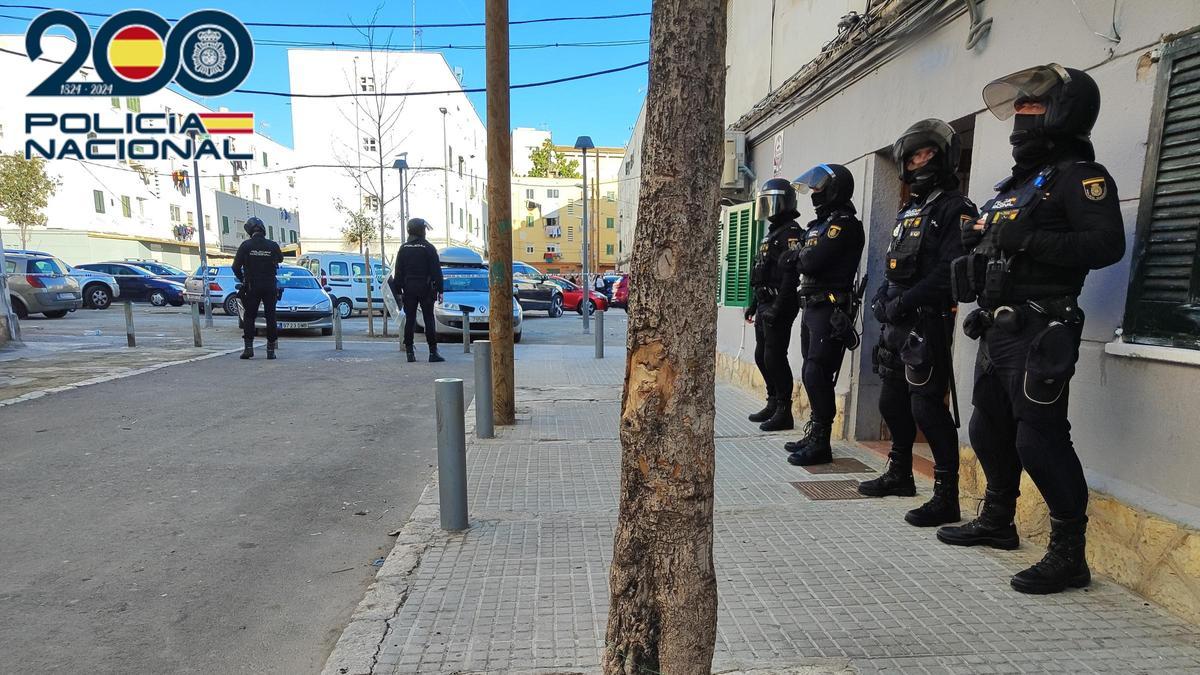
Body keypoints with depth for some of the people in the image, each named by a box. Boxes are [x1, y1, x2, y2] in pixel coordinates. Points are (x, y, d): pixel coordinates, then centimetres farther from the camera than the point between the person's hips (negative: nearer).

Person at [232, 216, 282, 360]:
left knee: (249, 317, 9)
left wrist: (242, 279, 12)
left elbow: (235, 266, -4)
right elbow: (280, 259, 15)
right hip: (270, 286, 1)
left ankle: (248, 347, 2)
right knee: (271, 317, 6)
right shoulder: (273, 245, -4)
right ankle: (271, 349, 6)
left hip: (252, 287, -1)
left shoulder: (246, 245, -7)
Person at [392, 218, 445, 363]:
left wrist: (398, 291, 9)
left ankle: (410, 352, 6)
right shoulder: (428, 248, -4)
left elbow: (398, 272, 7)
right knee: (429, 319, -1)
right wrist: (439, 289, -4)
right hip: (425, 289, -3)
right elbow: (436, 271, -7)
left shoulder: (403, 248, 7)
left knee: (410, 320, 6)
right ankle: (433, 352, -3)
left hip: (408, 289, 3)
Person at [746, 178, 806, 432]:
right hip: (765, 306, 10)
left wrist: (778, 308, -25)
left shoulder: (791, 232, -11)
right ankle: (773, 404, 25)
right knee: (762, 357, 14)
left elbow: (791, 275, -21)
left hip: (779, 307, -10)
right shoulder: (771, 232, 20)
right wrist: (754, 305, 23)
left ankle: (784, 412, 0)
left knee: (775, 357, -8)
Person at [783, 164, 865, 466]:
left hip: (830, 309, -9)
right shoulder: (821, 223, 19)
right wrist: (803, 258, -5)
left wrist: (800, 256, -1)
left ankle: (820, 444, -3)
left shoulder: (844, 224, -10)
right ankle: (813, 434, 23)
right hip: (812, 307, 9)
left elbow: (813, 262, -20)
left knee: (817, 375, -10)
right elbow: (800, 263, 15)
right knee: (810, 374, 13)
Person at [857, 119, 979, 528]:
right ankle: (900, 475, 32)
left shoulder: (955, 209, -6)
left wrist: (905, 302, -19)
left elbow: (952, 270, -18)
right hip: (897, 324, 9)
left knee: (927, 407, -10)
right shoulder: (908, 211, 20)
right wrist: (883, 299, 9)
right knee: (892, 402, 16)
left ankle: (946, 497, -1)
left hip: (927, 323, -9)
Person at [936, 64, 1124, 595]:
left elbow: (1106, 244, -19)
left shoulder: (1078, 175, -5)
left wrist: (1026, 241, -23)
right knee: (989, 431, 17)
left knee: (1039, 440, -8)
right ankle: (997, 522, 33)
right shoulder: (1014, 183, 21)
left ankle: (1069, 554, 5)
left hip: (1038, 332, -9)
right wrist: (977, 242, 4)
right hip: (997, 329, 9)